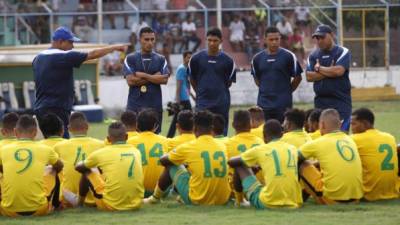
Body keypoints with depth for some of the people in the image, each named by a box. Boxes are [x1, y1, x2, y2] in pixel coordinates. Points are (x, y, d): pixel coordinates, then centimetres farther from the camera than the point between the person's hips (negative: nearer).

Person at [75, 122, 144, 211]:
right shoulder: (136, 152, 7)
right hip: (136, 204, 4)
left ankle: (79, 204, 32)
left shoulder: (102, 153, -4)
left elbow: (78, 167, 15)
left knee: (87, 172, 18)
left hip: (111, 205, -4)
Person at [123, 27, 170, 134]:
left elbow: (164, 79, -5)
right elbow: (130, 80, -9)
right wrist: (154, 77, -6)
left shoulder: (161, 60, 10)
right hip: (135, 106, -1)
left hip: (155, 106, 1)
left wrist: (143, 75, -8)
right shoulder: (130, 59, 4)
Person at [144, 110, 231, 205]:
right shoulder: (222, 147, 3)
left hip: (196, 201, -4)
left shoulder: (189, 147, -9)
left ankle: (155, 198, 34)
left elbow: (163, 161, 9)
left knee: (171, 167, 17)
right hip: (222, 200, 4)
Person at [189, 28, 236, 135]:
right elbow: (192, 79, 13)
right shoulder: (196, 58, 1)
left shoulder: (227, 61, 0)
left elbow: (229, 82, 11)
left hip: (221, 103, 0)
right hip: (202, 102, 0)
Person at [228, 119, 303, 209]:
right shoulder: (292, 149, 12)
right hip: (294, 204, 3)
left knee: (240, 167, 16)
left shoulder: (260, 150, 2)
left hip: (267, 203, -3)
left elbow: (231, 162, 15)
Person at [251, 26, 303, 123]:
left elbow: (297, 77, 5)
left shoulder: (288, 56, -3)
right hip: (263, 104, 3)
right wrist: (266, 90, 11)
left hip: (283, 104, -3)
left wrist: (288, 90, 5)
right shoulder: (258, 58, 7)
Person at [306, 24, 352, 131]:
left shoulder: (342, 52, -1)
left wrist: (319, 68, -4)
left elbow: (339, 71, -17)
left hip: (340, 101, -4)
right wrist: (329, 72, -9)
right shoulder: (313, 55, 12)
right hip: (321, 101, 4)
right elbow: (309, 76, 0)